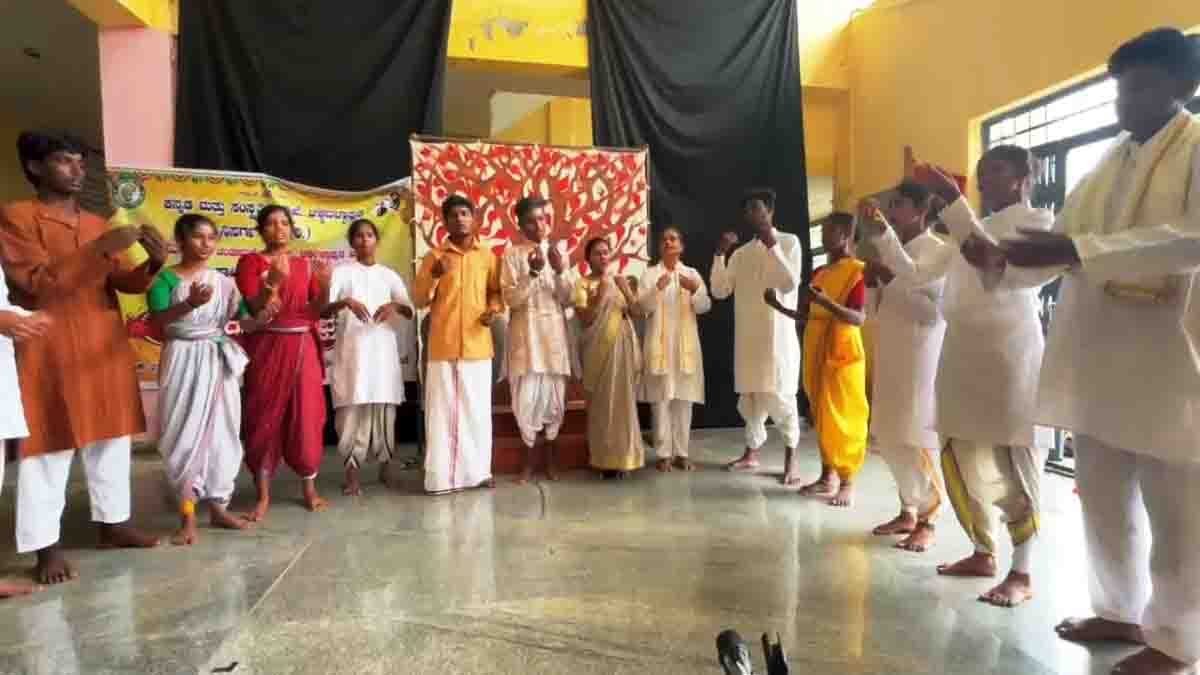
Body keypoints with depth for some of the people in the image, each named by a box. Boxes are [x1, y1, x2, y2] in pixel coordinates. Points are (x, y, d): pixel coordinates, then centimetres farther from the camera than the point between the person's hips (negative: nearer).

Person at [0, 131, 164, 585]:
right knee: (48, 446, -1)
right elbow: (40, 282, -15)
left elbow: (121, 282, 10)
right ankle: (46, 547, 7)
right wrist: (101, 249, -22)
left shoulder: (97, 223, 14)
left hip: (106, 347, 6)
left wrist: (153, 265, -11)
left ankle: (113, 524, 23)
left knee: (111, 437, 11)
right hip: (49, 351, -6)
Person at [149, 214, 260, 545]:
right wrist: (189, 304, -29)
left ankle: (218, 505, 19)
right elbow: (156, 323, -16)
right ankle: (188, 514, 7)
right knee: (185, 435, -2)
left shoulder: (222, 280, 8)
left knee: (222, 432, 7)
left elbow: (238, 322, 7)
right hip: (184, 361, -4)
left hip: (220, 361, 4)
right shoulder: (166, 278, -4)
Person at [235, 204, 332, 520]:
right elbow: (252, 310, -9)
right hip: (267, 348, -3)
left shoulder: (305, 264, 11)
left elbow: (316, 311, 7)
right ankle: (263, 495, 11)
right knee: (265, 417, 2)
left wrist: (325, 285, -11)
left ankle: (310, 489, 15)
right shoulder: (250, 262, 1)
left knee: (306, 417, 4)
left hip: (303, 348, 3)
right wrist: (273, 282, -24)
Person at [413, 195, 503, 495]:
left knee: (477, 409, 6)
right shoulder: (434, 256, 5)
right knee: (442, 410, 0)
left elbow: (497, 291, 16)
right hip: (443, 346, -1)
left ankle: (478, 471, 16)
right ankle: (441, 476, 6)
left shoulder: (488, 256, 8)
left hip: (477, 344, 1)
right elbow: (419, 300, 3)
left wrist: (493, 309, -5)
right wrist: (434, 275, -13)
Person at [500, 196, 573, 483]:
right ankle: (528, 459, 15)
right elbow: (512, 299, -8)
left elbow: (567, 300, 2)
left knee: (554, 397, 5)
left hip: (554, 333, 2)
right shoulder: (513, 254, -1)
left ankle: (549, 457, 21)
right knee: (526, 397, -2)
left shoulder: (558, 252, 8)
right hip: (525, 334, -2)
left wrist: (559, 271, -13)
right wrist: (532, 272, -20)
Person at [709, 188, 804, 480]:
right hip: (747, 335, 5)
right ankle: (752, 452, 23)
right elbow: (720, 291, 5)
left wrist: (772, 246, -18)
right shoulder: (741, 254, 13)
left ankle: (791, 458, 10)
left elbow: (790, 284, -14)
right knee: (748, 396, 9)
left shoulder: (789, 242, -1)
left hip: (778, 333, -5)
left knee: (780, 396, -5)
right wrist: (720, 253, -4)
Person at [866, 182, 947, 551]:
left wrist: (892, 281, -18)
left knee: (916, 440, -3)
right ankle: (908, 511, 25)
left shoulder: (938, 251, -9)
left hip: (920, 360, -8)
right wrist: (874, 284, 5)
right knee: (889, 439, 11)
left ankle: (927, 522, 10)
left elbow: (935, 311, -20)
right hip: (890, 358, 8)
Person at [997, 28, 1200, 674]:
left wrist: (1077, 249, -27)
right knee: (1103, 502, 14)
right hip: (1096, 362, 6)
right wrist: (1002, 259, 0)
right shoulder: (1106, 166, 16)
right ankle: (1119, 611, 31)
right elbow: (1055, 255, 17)